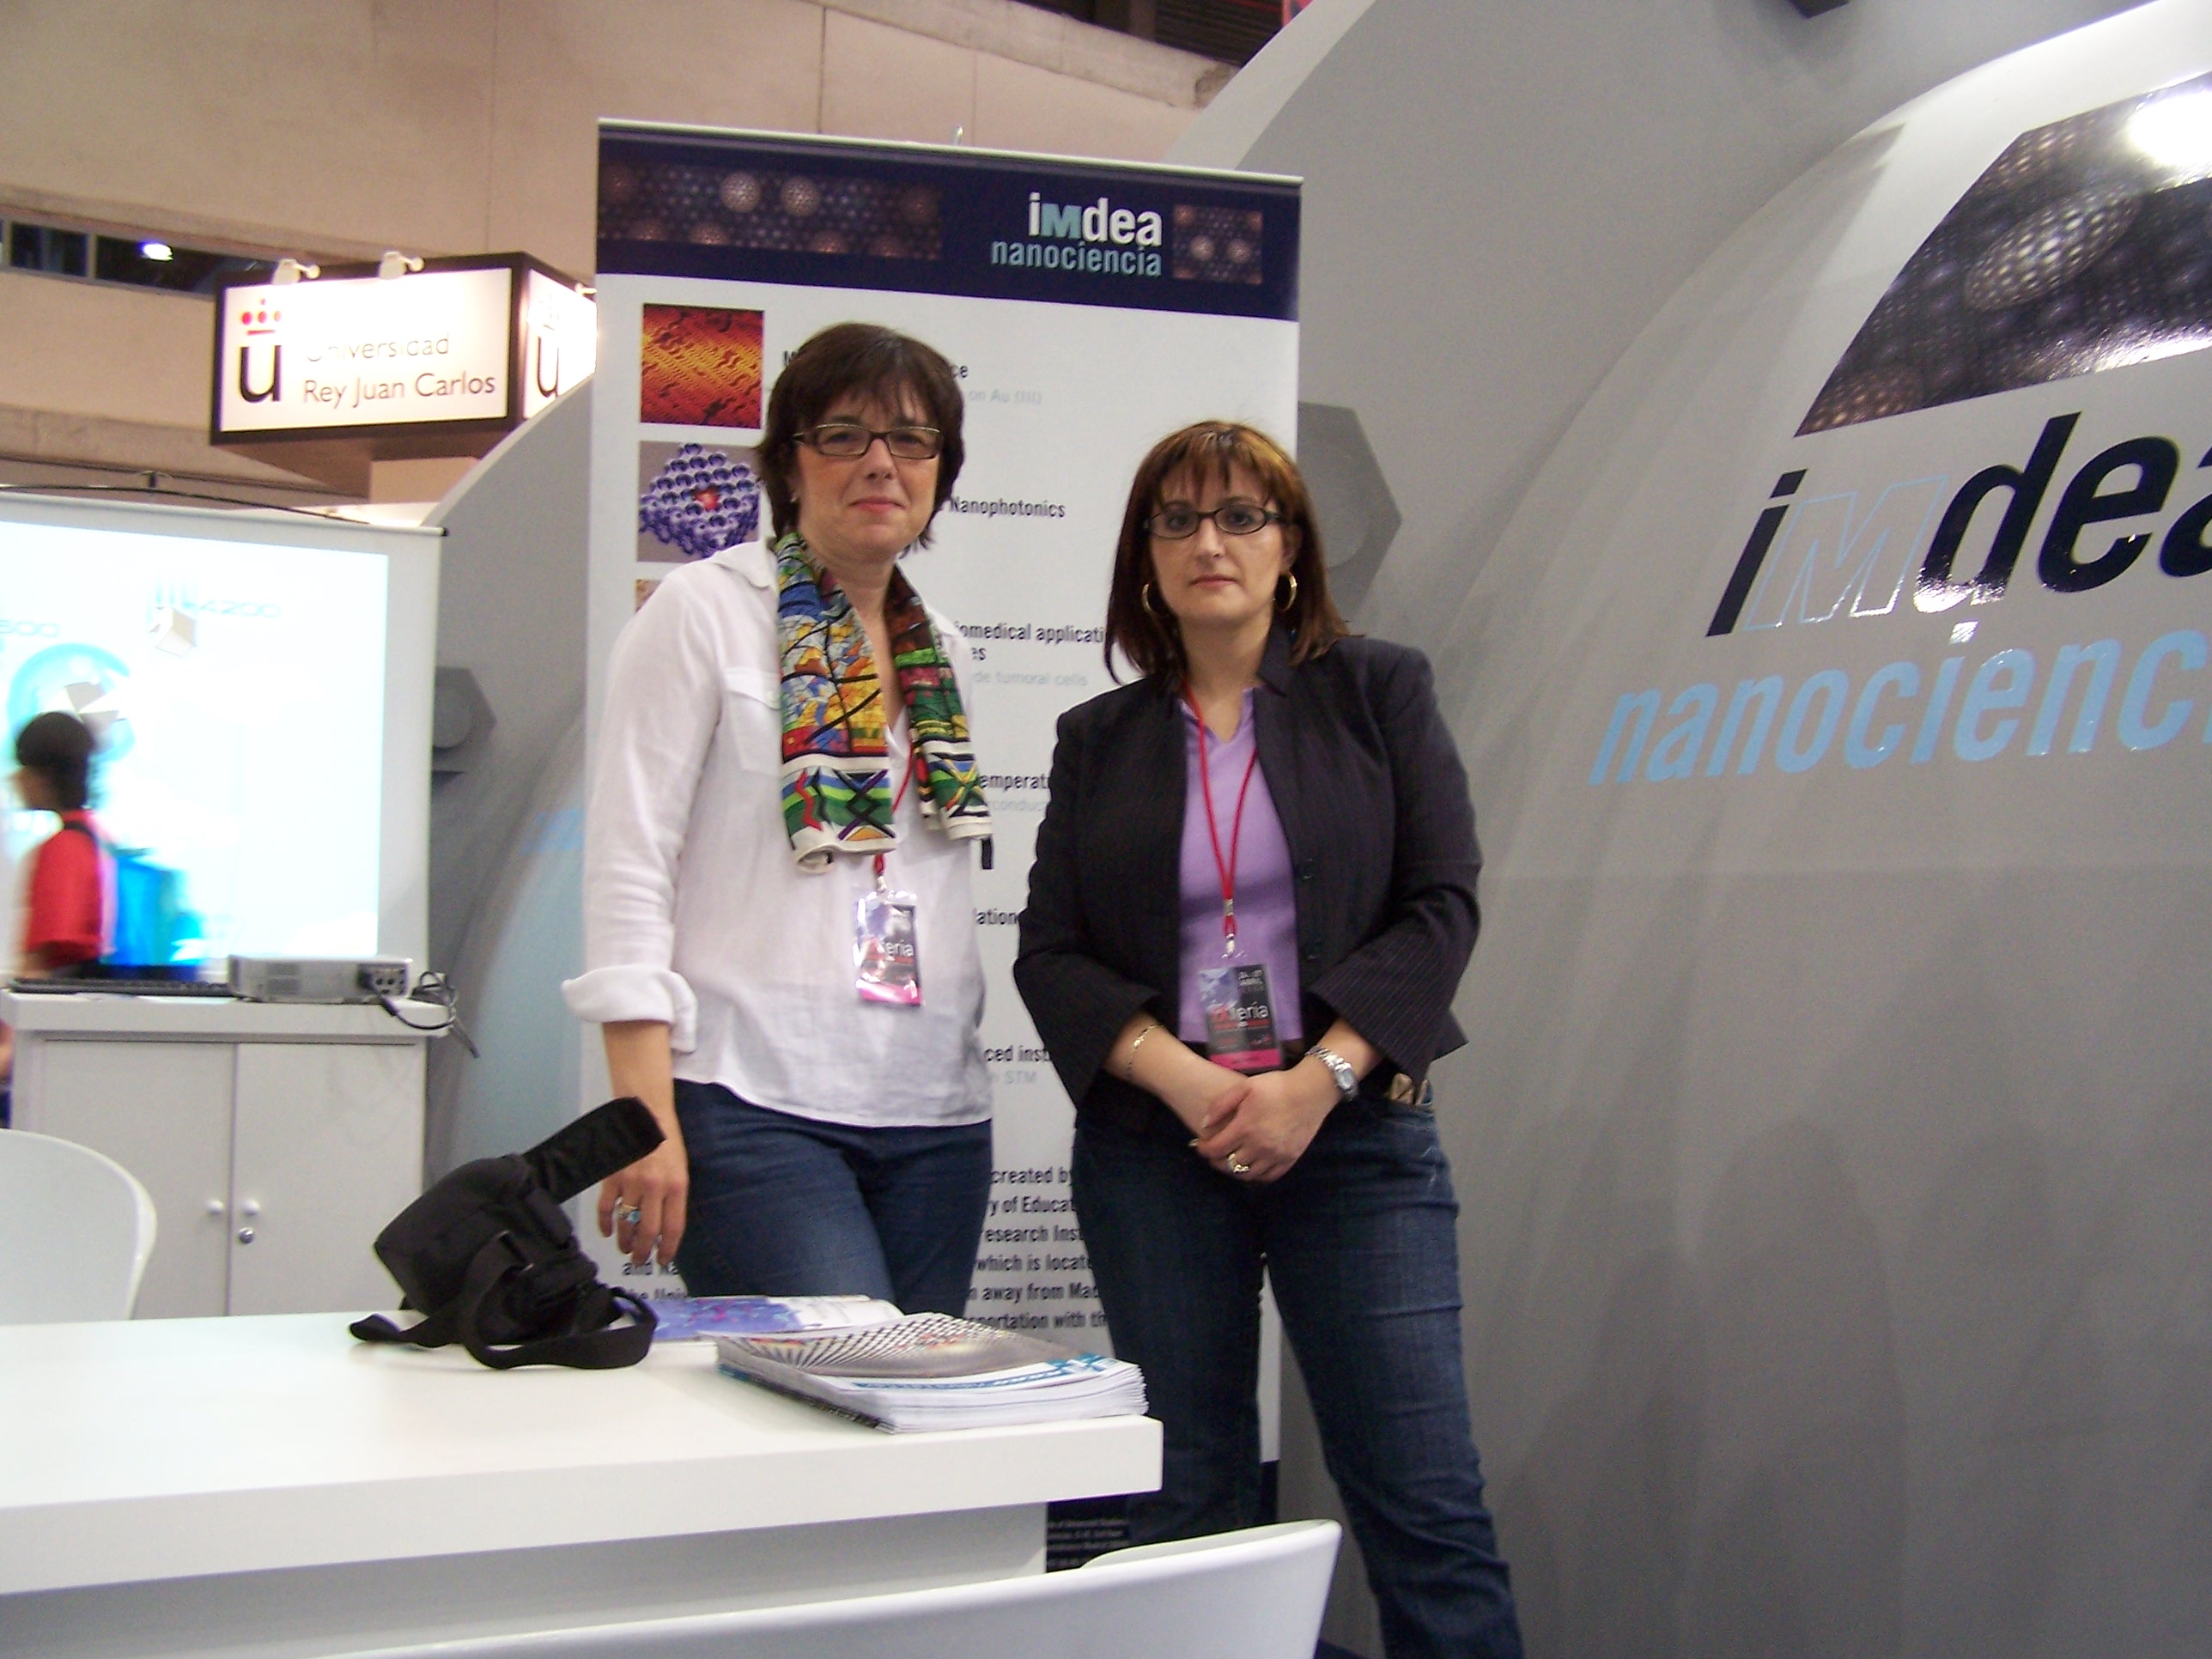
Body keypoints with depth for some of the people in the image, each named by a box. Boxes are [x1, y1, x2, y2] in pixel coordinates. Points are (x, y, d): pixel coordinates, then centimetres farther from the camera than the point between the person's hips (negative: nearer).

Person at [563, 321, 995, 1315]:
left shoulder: (939, 650, 16)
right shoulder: (706, 612, -1)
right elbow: (627, 862, -7)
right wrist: (647, 1117, -14)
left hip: (934, 1111, 6)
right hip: (753, 1103, -6)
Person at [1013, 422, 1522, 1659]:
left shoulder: (1379, 690, 5)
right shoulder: (1101, 739, 10)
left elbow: (1442, 904, -2)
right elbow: (1052, 953, 4)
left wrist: (1320, 1078, -13)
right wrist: (1180, 1078, -12)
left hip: (1355, 1131, -2)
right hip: (1155, 1143, 2)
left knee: (1426, 1502, -5)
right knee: (1188, 1502, 6)